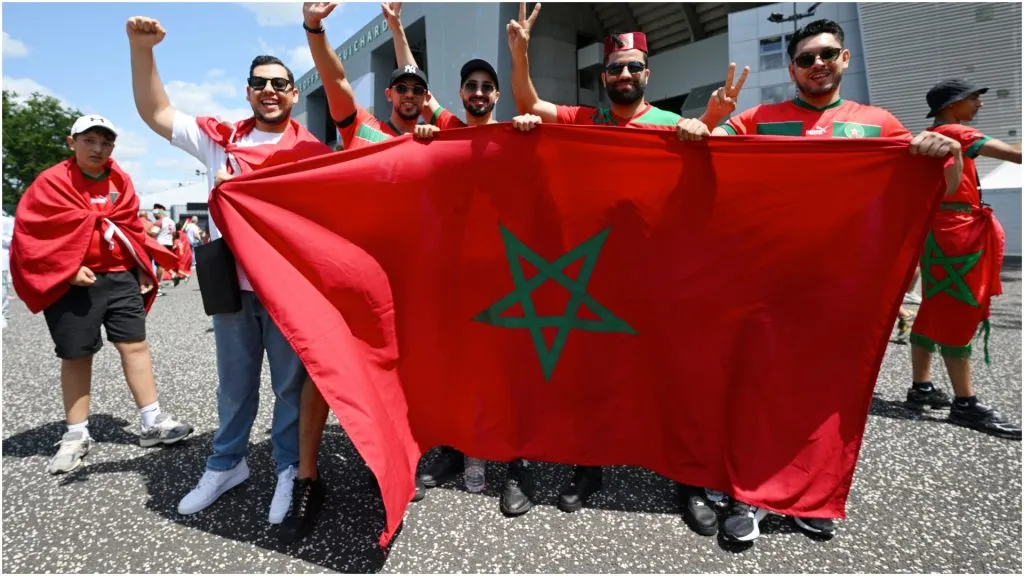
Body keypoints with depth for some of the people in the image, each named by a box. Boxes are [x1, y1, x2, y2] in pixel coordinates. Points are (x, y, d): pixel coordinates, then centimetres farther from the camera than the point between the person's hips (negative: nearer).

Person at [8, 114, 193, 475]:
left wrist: (142, 269, 12)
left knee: (135, 346, 2)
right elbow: (34, 232, -10)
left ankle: (153, 422, 9)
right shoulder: (52, 182, -6)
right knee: (76, 357, 6)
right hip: (73, 283, -3)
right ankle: (76, 436, 19)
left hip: (120, 277, 4)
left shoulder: (120, 181, 9)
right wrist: (68, 268, -18)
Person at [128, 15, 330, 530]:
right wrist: (142, 49, -3)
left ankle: (290, 469, 23)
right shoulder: (221, 137, 7)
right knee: (234, 382, 17)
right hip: (232, 283, 3)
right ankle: (226, 463, 34)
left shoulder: (310, 150, -1)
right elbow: (156, 114, 7)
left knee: (291, 382, 7)